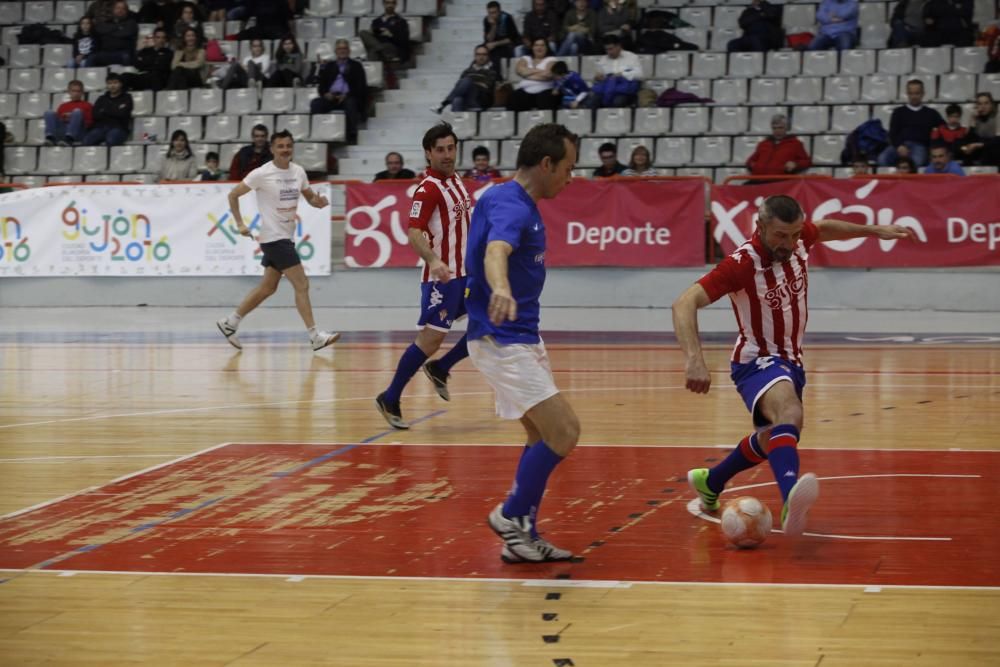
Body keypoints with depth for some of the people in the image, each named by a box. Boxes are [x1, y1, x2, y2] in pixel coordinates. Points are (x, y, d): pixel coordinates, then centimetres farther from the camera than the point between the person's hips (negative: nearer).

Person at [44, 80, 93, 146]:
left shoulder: (86, 105, 15)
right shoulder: (63, 106, 26)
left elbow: (89, 123, 4)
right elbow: (57, 119, 20)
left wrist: (73, 118, -6)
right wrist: (63, 119, -2)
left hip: (77, 134, -3)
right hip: (61, 133, 3)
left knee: (77, 111, -27)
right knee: (49, 113, -13)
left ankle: (69, 139, -48)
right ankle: (50, 138, -36)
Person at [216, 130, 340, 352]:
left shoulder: (298, 171, 5)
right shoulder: (262, 174, -12)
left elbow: (310, 197, 16)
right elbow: (233, 195, -5)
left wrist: (319, 202, -8)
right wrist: (240, 224, -9)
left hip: (286, 236, 8)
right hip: (273, 237, -8)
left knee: (267, 288, 15)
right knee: (302, 285, -12)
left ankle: (230, 323, 26)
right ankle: (315, 336, -10)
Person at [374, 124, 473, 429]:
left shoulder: (457, 182, 11)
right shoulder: (428, 189, -15)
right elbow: (414, 232, -25)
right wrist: (433, 261, -40)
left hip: (465, 271, 8)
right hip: (442, 275, -8)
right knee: (432, 337, -9)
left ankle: (439, 369, 19)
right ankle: (390, 400, 0)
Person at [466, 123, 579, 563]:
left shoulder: (517, 203, 11)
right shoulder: (512, 206, -20)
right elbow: (495, 250, -42)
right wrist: (500, 291, -62)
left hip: (523, 338, 11)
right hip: (502, 341, -11)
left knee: (544, 437, 14)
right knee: (563, 432, -14)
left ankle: (523, 539, 19)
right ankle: (512, 515, 0)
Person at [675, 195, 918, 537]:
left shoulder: (797, 239, -8)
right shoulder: (742, 263, -27)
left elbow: (824, 228, 19)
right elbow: (684, 303, -34)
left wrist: (875, 230, 22)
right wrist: (694, 360, -47)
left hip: (791, 360, 9)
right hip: (756, 360, -9)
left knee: (774, 439, 26)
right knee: (789, 413, -39)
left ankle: (710, 482, 51)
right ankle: (791, 499, -65)